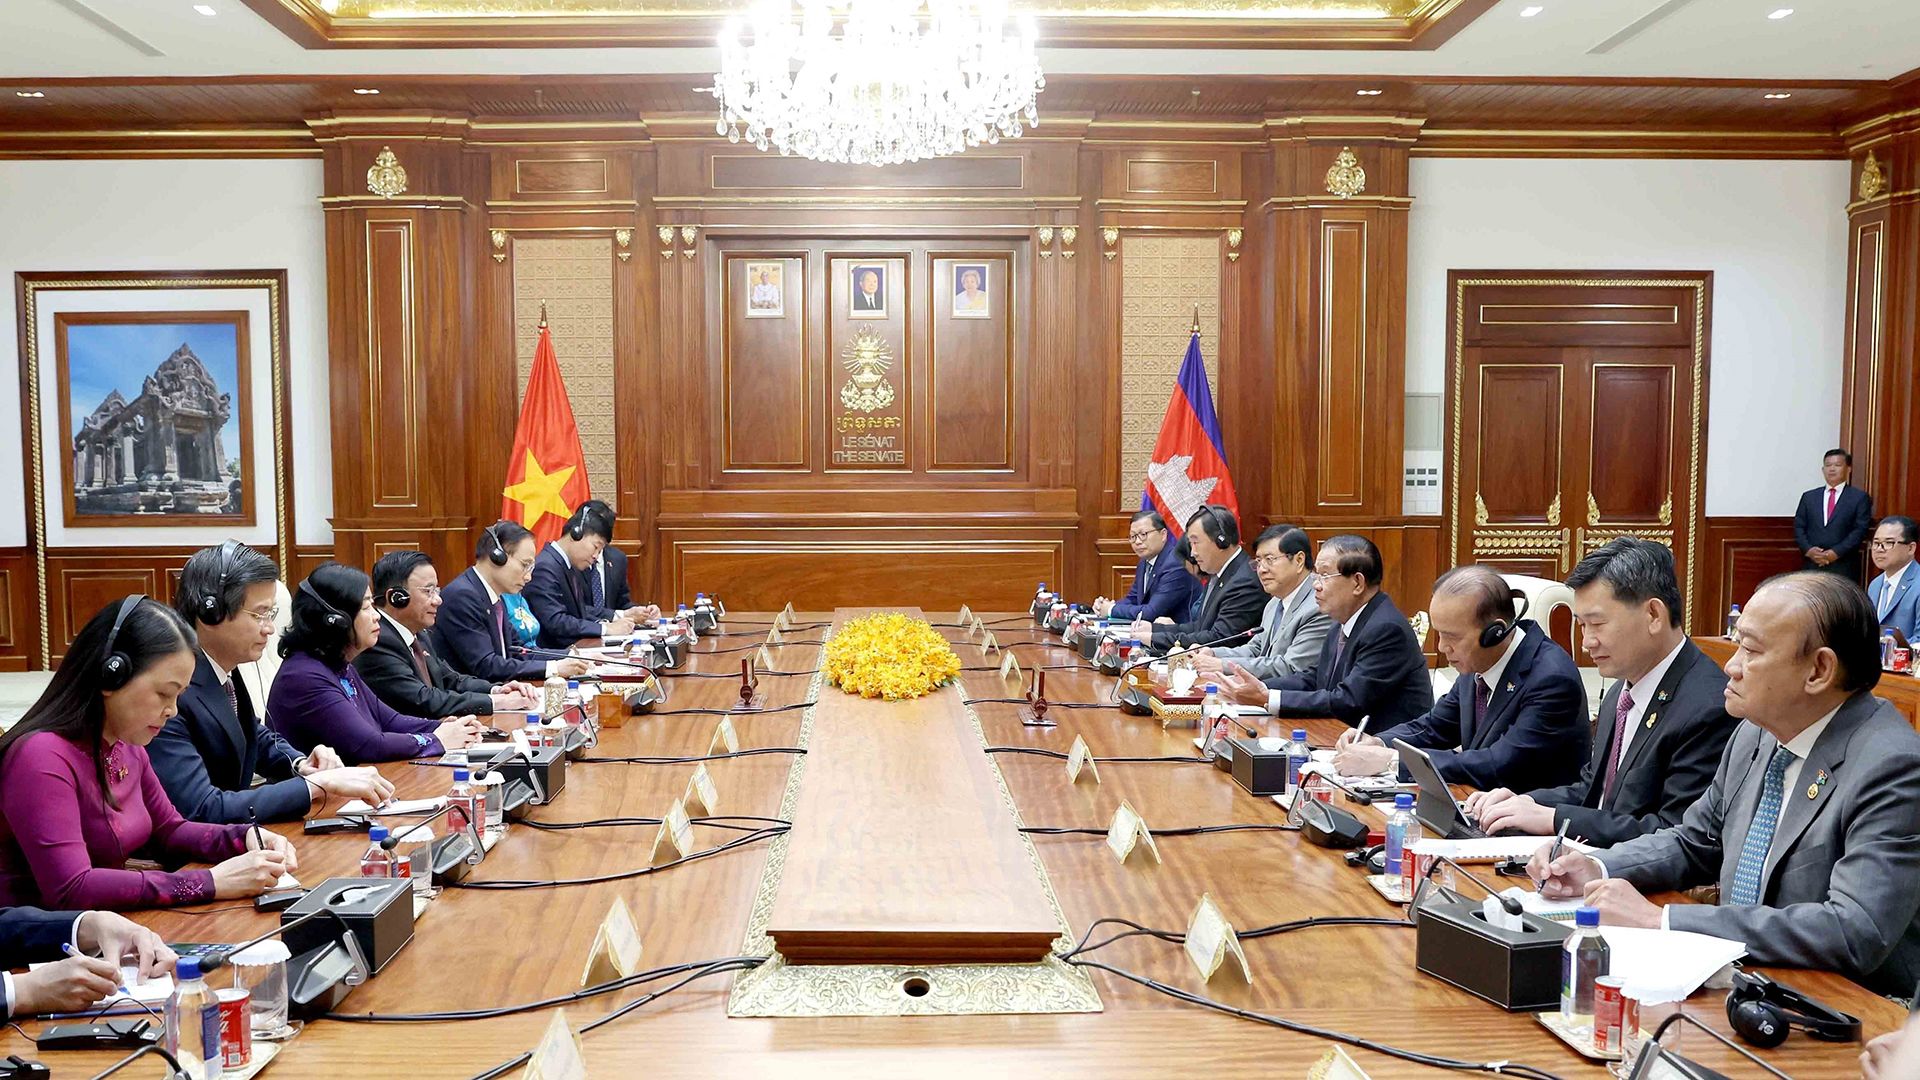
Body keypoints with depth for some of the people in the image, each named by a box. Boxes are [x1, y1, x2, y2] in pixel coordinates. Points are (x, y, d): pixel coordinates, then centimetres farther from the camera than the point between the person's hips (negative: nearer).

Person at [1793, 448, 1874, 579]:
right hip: (1812, 566, 3)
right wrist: (1808, 549, -6)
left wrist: (1836, 552, -12)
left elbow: (1860, 530, -2)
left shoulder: (1860, 498, 6)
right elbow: (1799, 527, 12)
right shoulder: (1808, 496, 16)